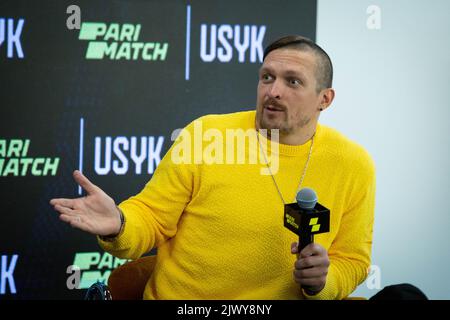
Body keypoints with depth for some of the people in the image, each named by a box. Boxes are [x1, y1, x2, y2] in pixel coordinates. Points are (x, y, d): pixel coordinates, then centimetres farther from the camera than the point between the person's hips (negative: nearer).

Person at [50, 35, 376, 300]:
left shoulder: (354, 166, -1)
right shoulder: (205, 135, -5)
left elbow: (352, 263, 8)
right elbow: (151, 219, 0)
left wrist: (321, 282, -12)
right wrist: (119, 225, -21)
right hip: (173, 294, 0)